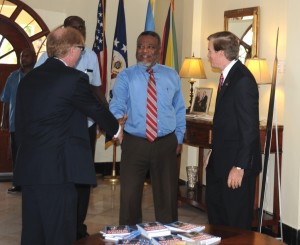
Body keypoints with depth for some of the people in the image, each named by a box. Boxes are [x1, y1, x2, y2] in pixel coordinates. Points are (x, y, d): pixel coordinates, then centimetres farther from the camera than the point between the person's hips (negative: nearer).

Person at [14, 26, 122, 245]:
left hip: (28, 167, 7)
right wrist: (116, 129, 23)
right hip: (57, 168, -7)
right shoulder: (74, 79, -9)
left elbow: (20, 123, 14)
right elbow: (97, 109, 4)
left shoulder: (28, 79, 11)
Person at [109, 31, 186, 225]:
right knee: (130, 195, 4)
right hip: (134, 143, -1)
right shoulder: (125, 76, 0)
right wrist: (117, 121, -33)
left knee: (167, 195, 11)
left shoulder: (172, 76, 7)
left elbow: (179, 109, 12)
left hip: (166, 143, 2)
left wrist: (179, 138, 7)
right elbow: (116, 107, -11)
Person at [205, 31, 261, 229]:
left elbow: (250, 128, -22)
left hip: (237, 163, -10)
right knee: (215, 209, 21)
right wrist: (215, 156, 16)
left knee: (237, 221, 4)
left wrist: (239, 167, -21)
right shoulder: (229, 76, 10)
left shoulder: (243, 80, -20)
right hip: (221, 161, 10)